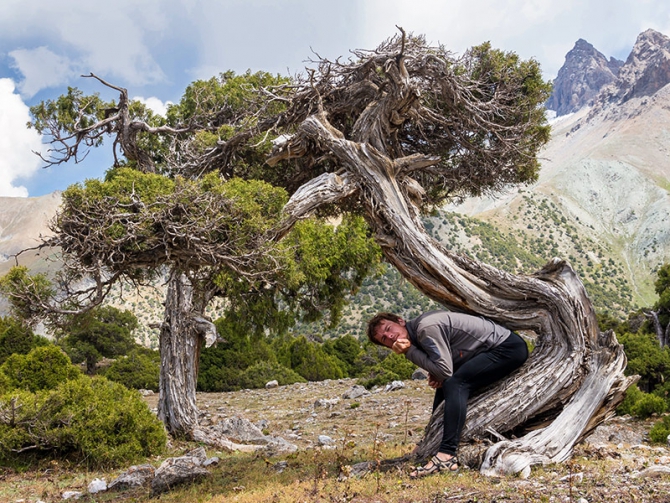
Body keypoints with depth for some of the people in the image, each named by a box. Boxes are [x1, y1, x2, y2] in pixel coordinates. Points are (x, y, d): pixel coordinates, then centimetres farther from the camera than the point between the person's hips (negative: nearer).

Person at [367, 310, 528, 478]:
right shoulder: (417, 332, 8)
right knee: (444, 384, 14)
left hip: (509, 346, -10)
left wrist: (410, 352, -17)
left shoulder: (426, 327, -21)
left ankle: (446, 456, -32)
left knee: (455, 384, -24)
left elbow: (445, 371, -22)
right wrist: (434, 375, -10)